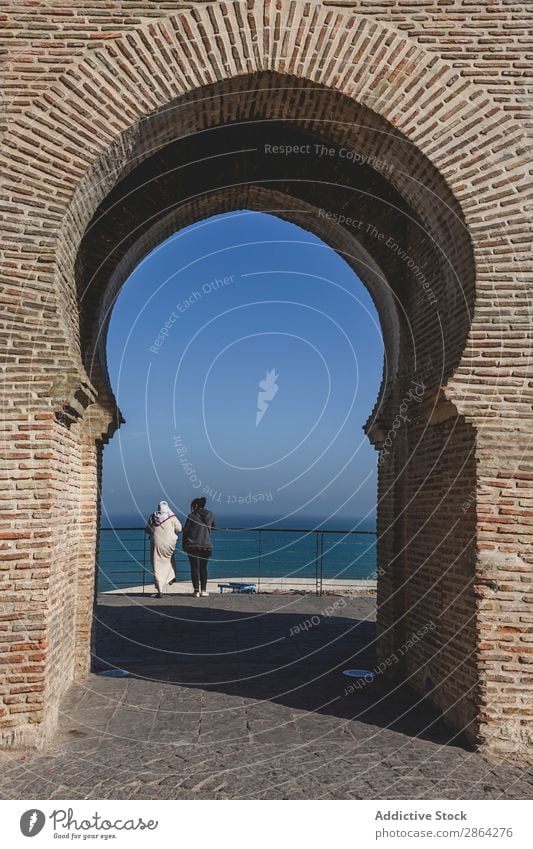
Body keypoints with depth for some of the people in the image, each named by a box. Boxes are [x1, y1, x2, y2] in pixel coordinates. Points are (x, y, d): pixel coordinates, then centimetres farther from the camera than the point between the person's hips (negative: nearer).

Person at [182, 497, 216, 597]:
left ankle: (196, 591, 0)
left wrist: (183, 544, 6)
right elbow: (214, 526, 20)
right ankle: (203, 590, 10)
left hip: (192, 546, -2)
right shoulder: (210, 515, 5)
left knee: (194, 568, 2)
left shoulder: (191, 516, -4)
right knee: (203, 567, 12)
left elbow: (185, 530, -2)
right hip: (206, 546, 2)